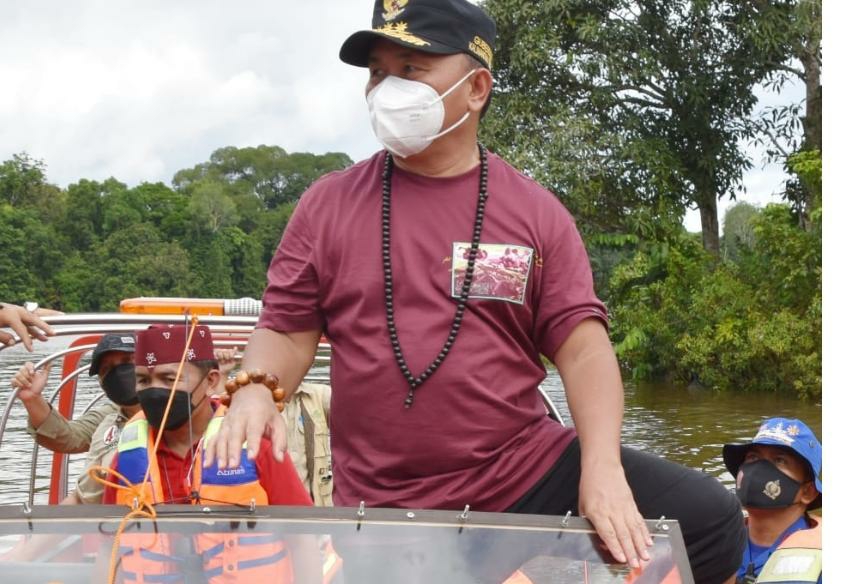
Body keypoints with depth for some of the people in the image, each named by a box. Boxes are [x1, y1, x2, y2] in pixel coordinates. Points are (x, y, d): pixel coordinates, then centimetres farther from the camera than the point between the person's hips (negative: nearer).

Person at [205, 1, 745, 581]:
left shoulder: (535, 211, 3)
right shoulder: (327, 204, 5)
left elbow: (582, 346, -2)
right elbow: (287, 331, 6)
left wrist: (602, 467, -18)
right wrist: (255, 391, -17)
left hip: (529, 470, 1)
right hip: (383, 503, 0)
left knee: (711, 518, -10)